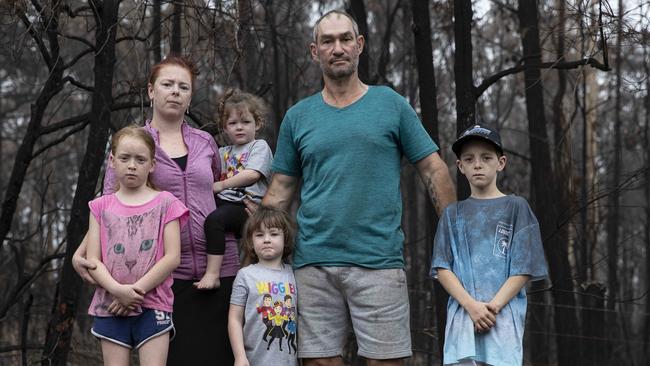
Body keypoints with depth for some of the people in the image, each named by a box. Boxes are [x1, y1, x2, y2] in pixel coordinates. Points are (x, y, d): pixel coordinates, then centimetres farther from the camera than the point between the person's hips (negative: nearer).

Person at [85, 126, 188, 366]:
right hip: (111, 307, 2)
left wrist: (137, 290, -11)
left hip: (153, 305, -2)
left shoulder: (165, 203, 4)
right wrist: (118, 290, -15)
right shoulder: (101, 207, 9)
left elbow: (172, 256, -4)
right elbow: (93, 260, 3)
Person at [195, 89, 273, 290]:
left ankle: (212, 274, -36)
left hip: (247, 205, -8)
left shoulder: (260, 146, 5)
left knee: (214, 219, -32)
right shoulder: (224, 152, 27)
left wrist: (222, 185, -12)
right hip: (224, 202, 8)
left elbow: (252, 174, -11)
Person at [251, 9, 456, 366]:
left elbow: (433, 171, 5)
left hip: (379, 261, -2)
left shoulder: (391, 104, 5)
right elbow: (280, 190, 13)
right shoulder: (298, 117, 11)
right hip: (313, 264, 2)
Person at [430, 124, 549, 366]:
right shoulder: (453, 214, 15)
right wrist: (471, 305, -10)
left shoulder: (516, 207, 8)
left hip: (504, 314, -2)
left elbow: (523, 269, 1)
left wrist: (493, 307, -10)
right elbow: (442, 268, 6)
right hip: (462, 312, 2)